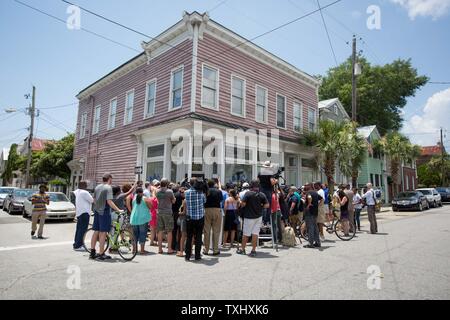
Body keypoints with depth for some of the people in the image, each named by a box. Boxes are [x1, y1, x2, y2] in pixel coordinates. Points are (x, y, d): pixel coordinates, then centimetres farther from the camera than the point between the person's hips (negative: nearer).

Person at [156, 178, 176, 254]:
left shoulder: (157, 192, 4)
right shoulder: (169, 191, -10)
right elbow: (173, 201, -2)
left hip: (159, 212, 5)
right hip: (168, 212, -5)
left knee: (160, 231, 10)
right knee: (169, 231, 3)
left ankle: (160, 248, 16)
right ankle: (169, 249, 5)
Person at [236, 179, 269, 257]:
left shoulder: (248, 193, -11)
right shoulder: (262, 195, -1)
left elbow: (243, 204, -14)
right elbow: (267, 205, -3)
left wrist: (240, 204, 7)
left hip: (249, 216, -3)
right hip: (258, 216, 3)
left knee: (246, 233, 8)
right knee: (255, 233, 5)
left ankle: (242, 249, 20)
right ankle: (253, 250, 6)